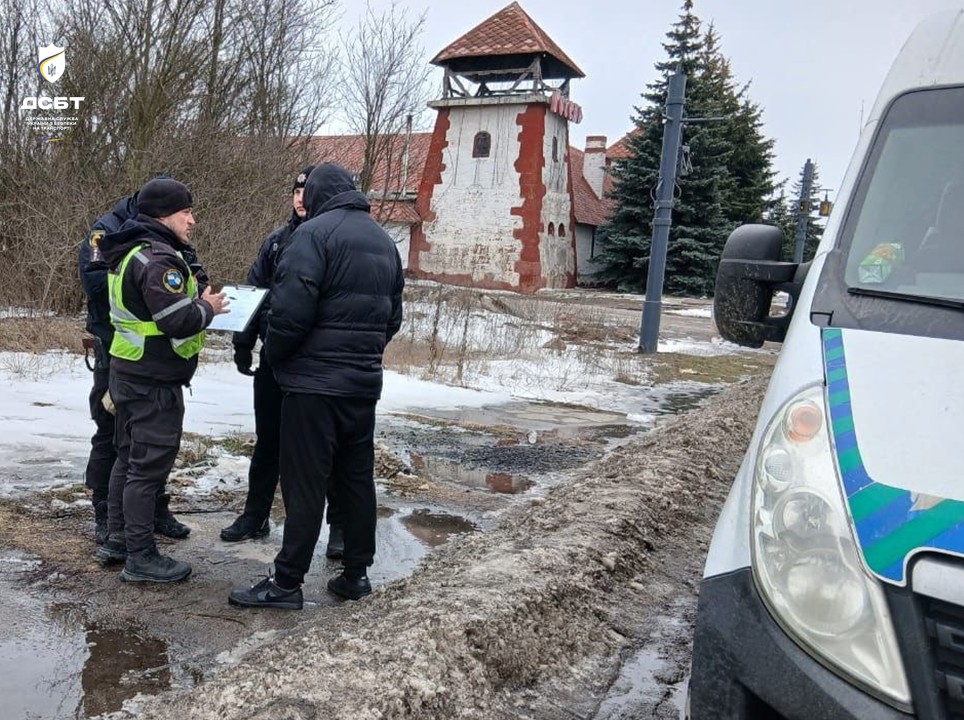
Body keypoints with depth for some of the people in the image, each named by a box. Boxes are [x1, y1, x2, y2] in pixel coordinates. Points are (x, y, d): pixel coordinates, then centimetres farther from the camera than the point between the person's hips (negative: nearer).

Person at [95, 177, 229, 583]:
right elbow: (178, 321, -28)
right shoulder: (158, 258, -20)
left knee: (129, 457, 19)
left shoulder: (133, 252, 13)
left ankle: (117, 540, 30)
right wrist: (208, 308, -10)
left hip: (130, 373, 11)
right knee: (149, 465, -2)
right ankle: (141, 557, 7)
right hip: (154, 381, -10)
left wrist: (196, 301, 8)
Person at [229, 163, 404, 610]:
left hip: (314, 381, -7)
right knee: (358, 478, 12)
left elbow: (291, 308, -18)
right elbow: (393, 315, 18)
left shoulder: (315, 231, -10)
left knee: (305, 483, -2)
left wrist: (273, 355, -3)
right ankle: (356, 573, 20)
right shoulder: (384, 241, 15)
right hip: (364, 382, 7)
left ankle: (287, 583, 5)